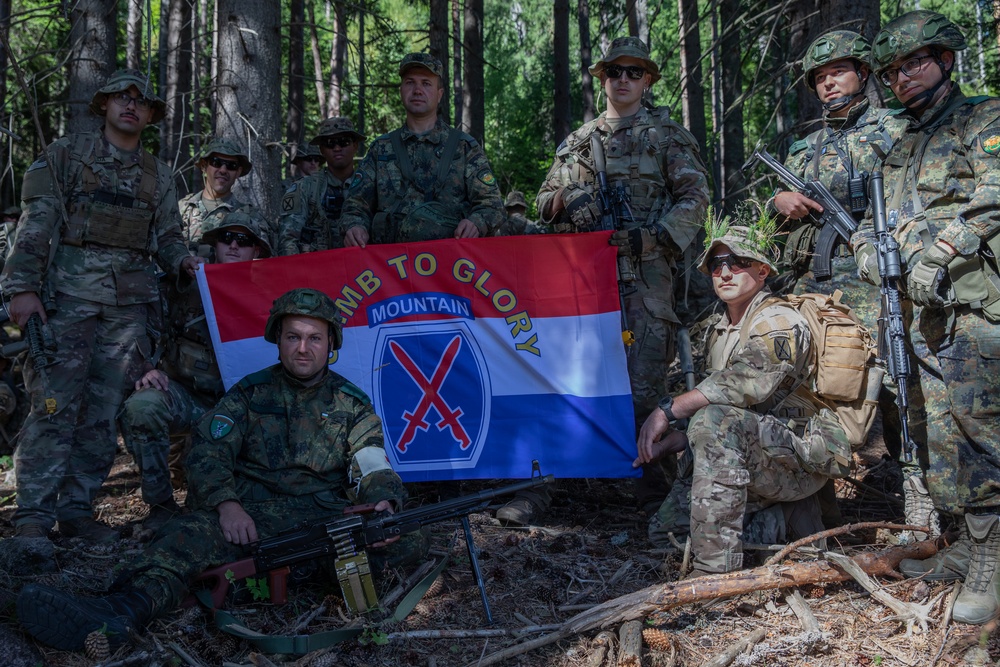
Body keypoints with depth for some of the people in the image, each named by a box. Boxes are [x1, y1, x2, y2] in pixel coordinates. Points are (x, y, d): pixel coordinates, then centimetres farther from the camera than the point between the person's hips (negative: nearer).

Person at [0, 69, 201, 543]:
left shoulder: (157, 175, 19)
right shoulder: (67, 154, 8)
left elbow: (167, 235, 19)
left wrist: (182, 260, -4)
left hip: (129, 299, 4)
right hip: (70, 291, -3)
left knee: (105, 410, 3)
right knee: (55, 403, -9)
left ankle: (77, 509, 11)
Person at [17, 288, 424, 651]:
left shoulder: (352, 404, 13)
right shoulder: (249, 393, 13)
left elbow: (373, 469, 5)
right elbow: (208, 454, 3)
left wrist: (383, 503, -20)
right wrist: (226, 503, -17)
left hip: (322, 516, 1)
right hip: (249, 515, 0)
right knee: (190, 533, -33)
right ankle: (123, 612, -56)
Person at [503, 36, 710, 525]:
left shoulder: (668, 134, 10)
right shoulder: (577, 141, 21)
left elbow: (694, 198, 2)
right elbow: (543, 202, 20)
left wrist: (648, 237, -12)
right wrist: (563, 200, -4)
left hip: (644, 274, -3)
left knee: (642, 386, -6)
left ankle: (654, 486, 9)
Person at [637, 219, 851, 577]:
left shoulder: (780, 322, -12)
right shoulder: (718, 333, 16)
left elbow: (747, 383, -31)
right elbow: (718, 401, 16)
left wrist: (668, 409, -29)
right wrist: (679, 440, -4)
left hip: (808, 454, -9)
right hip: (758, 452, 9)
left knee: (715, 421, -35)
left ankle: (715, 573, -36)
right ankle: (786, 515, 10)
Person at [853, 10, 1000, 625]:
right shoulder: (903, 148, 24)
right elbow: (881, 218, 25)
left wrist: (936, 254, -18)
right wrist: (867, 243, 3)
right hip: (927, 312, 7)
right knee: (943, 435, 10)